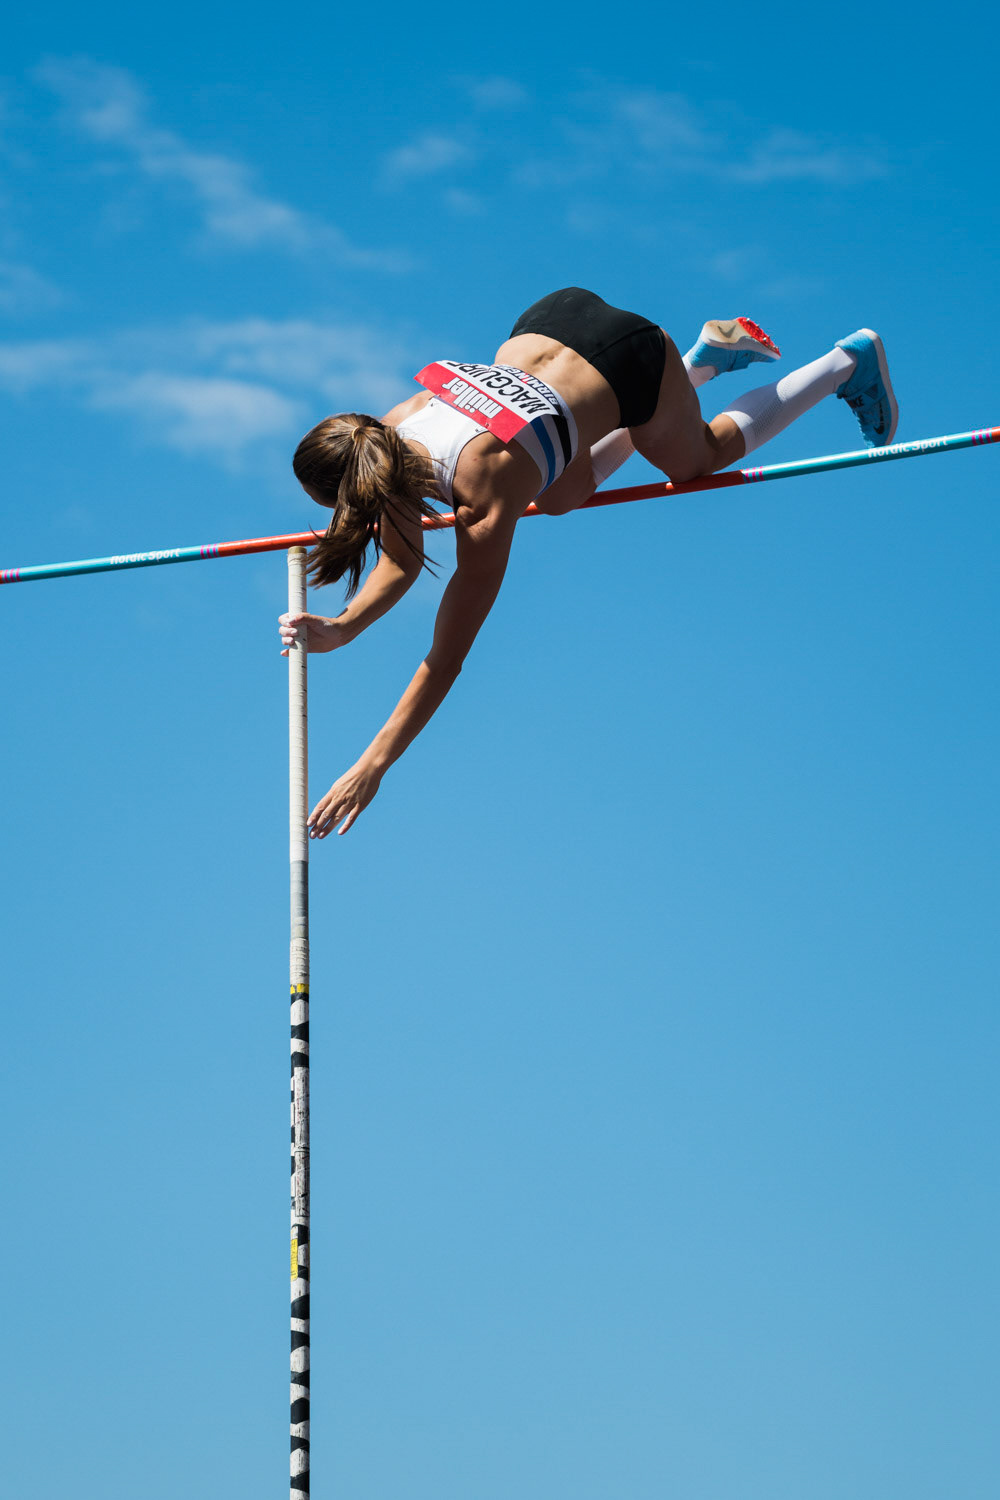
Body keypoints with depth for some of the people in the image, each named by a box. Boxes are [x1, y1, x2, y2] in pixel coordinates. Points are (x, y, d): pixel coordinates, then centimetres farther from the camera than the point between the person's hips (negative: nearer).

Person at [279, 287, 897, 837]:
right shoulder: (390, 440, -18)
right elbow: (401, 564, -2)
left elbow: (448, 656, -33)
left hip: (632, 369, -5)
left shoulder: (485, 507, -36)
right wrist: (340, 629, -20)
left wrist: (372, 767, -35)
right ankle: (707, 355, 33)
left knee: (697, 460, 24)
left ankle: (847, 364, 39)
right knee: (559, 497, 27)